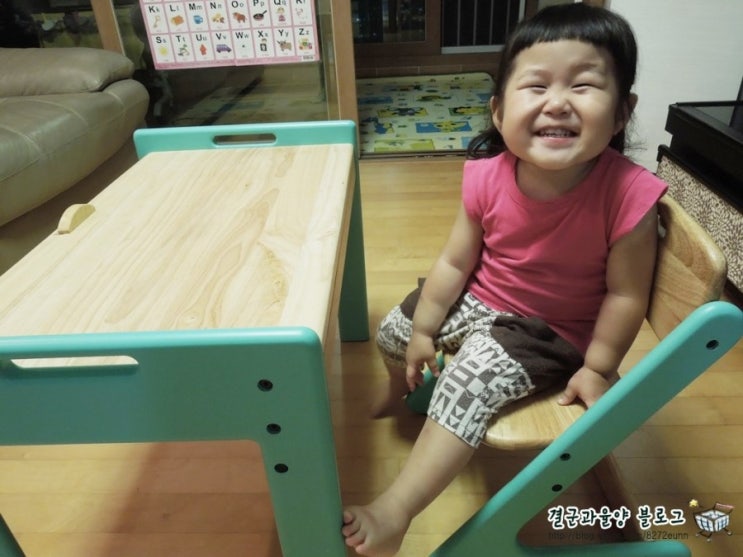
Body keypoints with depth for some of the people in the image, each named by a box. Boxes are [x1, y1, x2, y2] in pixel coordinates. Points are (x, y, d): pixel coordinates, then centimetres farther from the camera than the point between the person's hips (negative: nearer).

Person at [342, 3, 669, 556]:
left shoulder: (628, 195, -28)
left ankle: (394, 511, -13)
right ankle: (405, 388, 52)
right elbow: (455, 262, -9)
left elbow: (626, 294, -17)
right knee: (395, 329, 15)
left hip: (550, 331, -4)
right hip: (478, 301, 5)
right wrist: (422, 331, -2)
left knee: (471, 377, -27)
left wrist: (597, 368, -11)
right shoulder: (487, 179, -19)